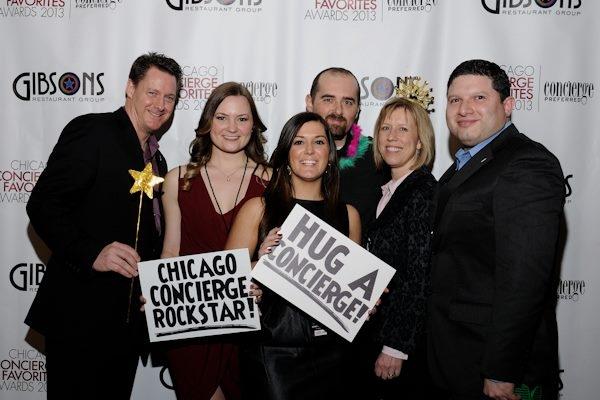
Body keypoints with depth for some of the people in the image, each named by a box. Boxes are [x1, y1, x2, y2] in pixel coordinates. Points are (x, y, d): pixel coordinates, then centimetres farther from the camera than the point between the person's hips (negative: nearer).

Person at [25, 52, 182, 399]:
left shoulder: (155, 159, 16)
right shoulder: (91, 131, -9)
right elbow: (43, 205, -17)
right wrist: (91, 253, -28)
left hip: (128, 319, 8)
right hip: (80, 316, -7)